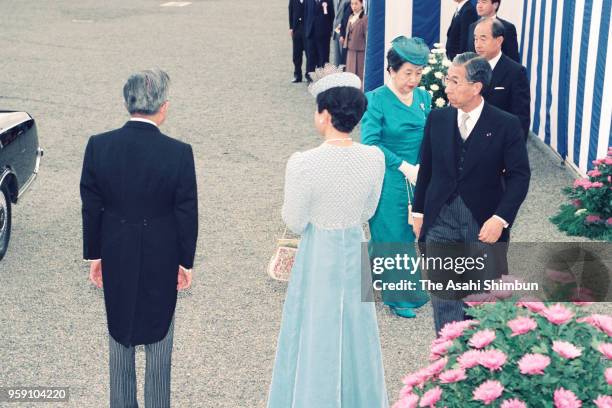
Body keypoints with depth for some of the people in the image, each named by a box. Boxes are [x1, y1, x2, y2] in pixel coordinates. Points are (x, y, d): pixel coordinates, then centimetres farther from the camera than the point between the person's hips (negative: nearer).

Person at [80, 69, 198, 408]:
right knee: (158, 335, 17)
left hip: (115, 257, 2)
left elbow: (90, 207, -5)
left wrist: (94, 256, 7)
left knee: (119, 333, 20)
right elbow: (186, 212, -11)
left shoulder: (98, 146, -13)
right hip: (161, 258, -2)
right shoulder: (179, 153, -19)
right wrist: (186, 262, 2)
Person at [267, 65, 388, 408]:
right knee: (354, 328, 23)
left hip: (319, 254, -4)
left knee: (317, 331, 15)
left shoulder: (304, 164, -26)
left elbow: (295, 223, -15)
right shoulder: (374, 158, -12)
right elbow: (368, 212, 2)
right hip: (355, 248, 4)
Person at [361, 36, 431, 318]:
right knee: (393, 235, 7)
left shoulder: (423, 97, 3)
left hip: (417, 177, 5)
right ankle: (398, 296, 23)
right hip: (389, 180, -5)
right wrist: (405, 167, -17)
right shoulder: (377, 100, -14)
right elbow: (370, 142, -18)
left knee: (413, 231, 11)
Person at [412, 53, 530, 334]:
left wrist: (501, 218, -17)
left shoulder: (506, 124, -9)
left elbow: (519, 176, -8)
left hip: (484, 224, -2)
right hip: (440, 220, 3)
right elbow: (426, 168, 9)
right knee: (443, 298, 9)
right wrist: (419, 212, 10)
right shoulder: (437, 119, 1)